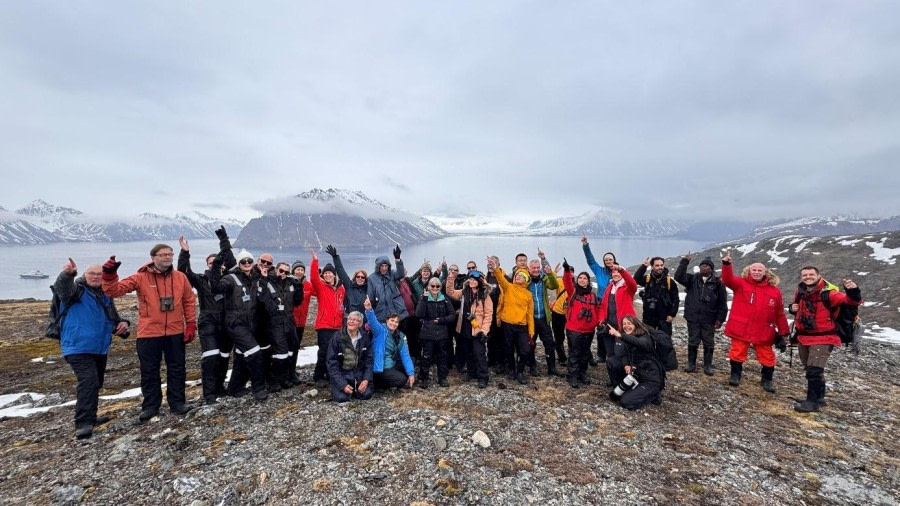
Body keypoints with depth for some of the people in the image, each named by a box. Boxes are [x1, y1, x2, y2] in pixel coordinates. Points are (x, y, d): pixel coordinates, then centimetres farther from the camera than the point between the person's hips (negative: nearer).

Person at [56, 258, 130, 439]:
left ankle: (90, 417, 35)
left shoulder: (106, 297, 15)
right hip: (78, 348, -7)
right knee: (88, 382, -21)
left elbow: (114, 319, 22)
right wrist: (67, 274, -52)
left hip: (100, 349, 8)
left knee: (95, 384, 19)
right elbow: (62, 288, -30)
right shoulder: (76, 290, -5)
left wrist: (122, 324, -2)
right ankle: (83, 424, -20)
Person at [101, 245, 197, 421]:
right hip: (149, 333, -2)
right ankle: (150, 405, 23)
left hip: (175, 332, 2)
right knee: (149, 371, 9)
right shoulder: (141, 278, -6)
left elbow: (189, 301, 8)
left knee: (177, 368, 10)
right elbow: (115, 290, -11)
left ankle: (177, 402, 23)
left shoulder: (180, 277, 1)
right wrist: (109, 275, -30)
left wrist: (191, 325, 4)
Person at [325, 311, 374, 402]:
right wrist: (343, 385, -20)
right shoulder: (337, 337, -12)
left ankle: (354, 388, 14)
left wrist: (366, 379, -13)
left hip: (359, 373, 2)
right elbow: (332, 363, -12)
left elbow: (369, 359, 0)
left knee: (366, 394, -18)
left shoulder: (365, 337, -3)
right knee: (342, 397, -23)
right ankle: (337, 388, 11)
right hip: (342, 373, -2)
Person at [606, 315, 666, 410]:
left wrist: (620, 335, -58)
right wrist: (626, 365, -27)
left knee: (626, 402, -17)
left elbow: (640, 343, -43)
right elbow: (624, 354, -3)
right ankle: (621, 389, 6)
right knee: (611, 361, -5)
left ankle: (652, 394, 6)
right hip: (636, 374, 7)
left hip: (651, 380, -7)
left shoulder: (646, 337, -19)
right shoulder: (627, 340, 5)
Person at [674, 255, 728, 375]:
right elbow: (678, 276, -12)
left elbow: (722, 303, 0)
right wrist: (684, 262, -18)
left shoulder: (717, 283, -1)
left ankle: (708, 366, 19)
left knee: (708, 343, 8)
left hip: (709, 319, -1)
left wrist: (720, 318, -4)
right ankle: (691, 364, 18)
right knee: (693, 342, 8)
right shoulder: (692, 279, 4)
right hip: (693, 318, 1)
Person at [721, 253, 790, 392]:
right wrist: (726, 264, -37)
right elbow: (728, 280, -20)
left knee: (767, 357, 12)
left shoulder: (774, 291, 3)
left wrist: (782, 333, 8)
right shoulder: (741, 284, -1)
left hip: (763, 332, 2)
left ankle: (767, 380, 30)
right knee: (737, 353, 6)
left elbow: (780, 314, 8)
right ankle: (735, 375, 23)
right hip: (740, 329, -2)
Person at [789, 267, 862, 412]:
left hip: (823, 338, -7)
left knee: (814, 370, -9)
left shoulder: (828, 293, -15)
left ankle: (812, 401, 3)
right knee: (810, 369, 17)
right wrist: (793, 309, -1)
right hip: (804, 337, 7)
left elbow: (852, 301, -27)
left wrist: (853, 291, -47)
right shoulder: (800, 292, 4)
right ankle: (819, 397, 33)